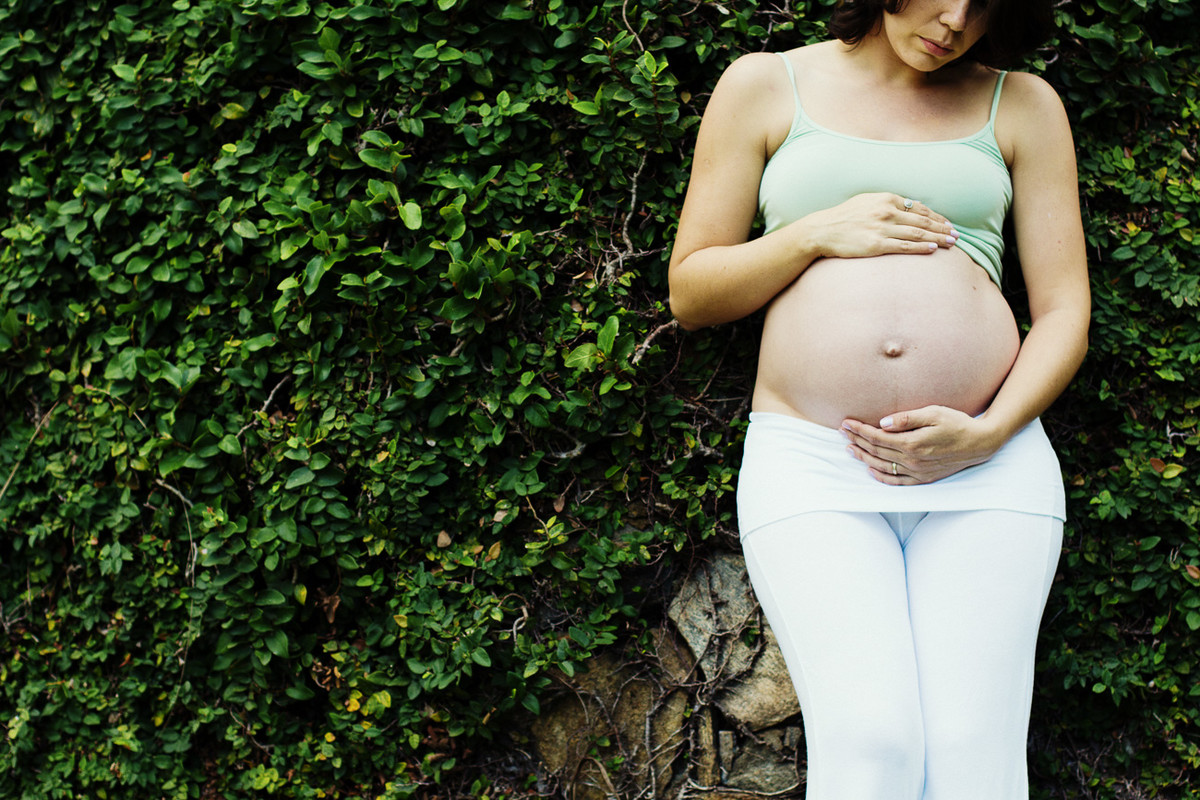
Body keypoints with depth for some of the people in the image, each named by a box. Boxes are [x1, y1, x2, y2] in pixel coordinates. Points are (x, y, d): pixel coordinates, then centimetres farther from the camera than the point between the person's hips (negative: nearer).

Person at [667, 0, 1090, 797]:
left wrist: (987, 434, -6)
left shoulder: (1023, 104, 16)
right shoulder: (765, 85, 14)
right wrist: (818, 233, -2)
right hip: (810, 462, -1)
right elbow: (690, 294, 13)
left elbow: (1064, 309, 11)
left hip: (988, 463, 1)